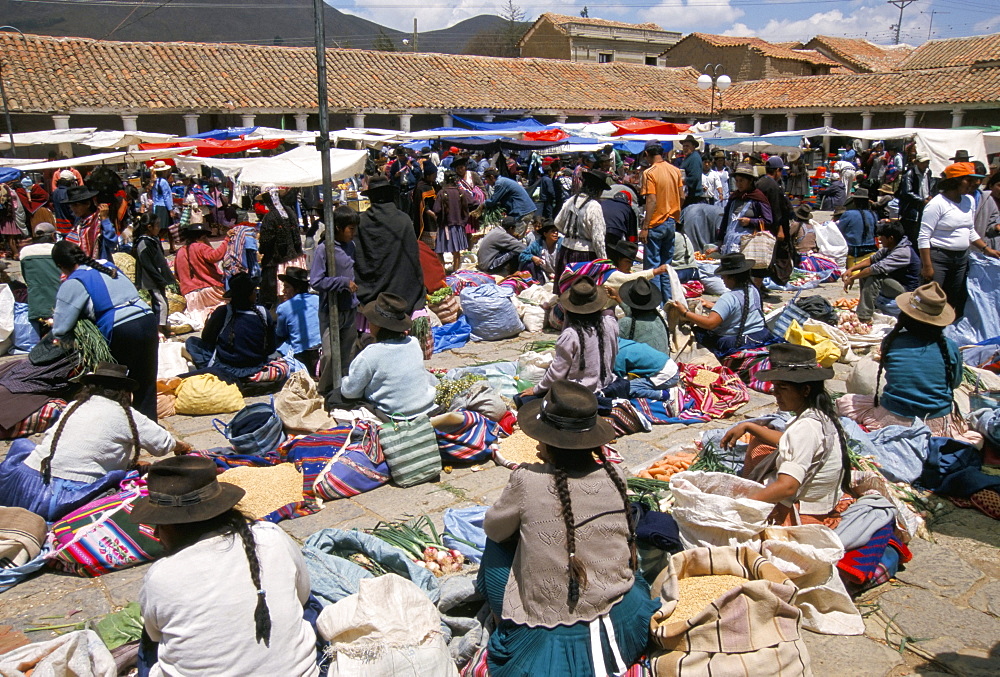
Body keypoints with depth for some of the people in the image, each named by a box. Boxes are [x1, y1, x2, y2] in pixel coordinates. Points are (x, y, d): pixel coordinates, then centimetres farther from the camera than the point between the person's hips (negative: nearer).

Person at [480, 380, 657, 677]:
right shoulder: (614, 476, -8)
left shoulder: (527, 480, -19)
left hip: (543, 641, -3)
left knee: (498, 541, 19)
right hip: (619, 629, 4)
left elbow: (494, 529, 0)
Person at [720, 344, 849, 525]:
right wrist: (748, 427, 12)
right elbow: (789, 443, 18)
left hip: (798, 516, -10)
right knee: (759, 441, 24)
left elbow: (787, 487, -36)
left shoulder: (806, 427, -30)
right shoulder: (821, 415, -1)